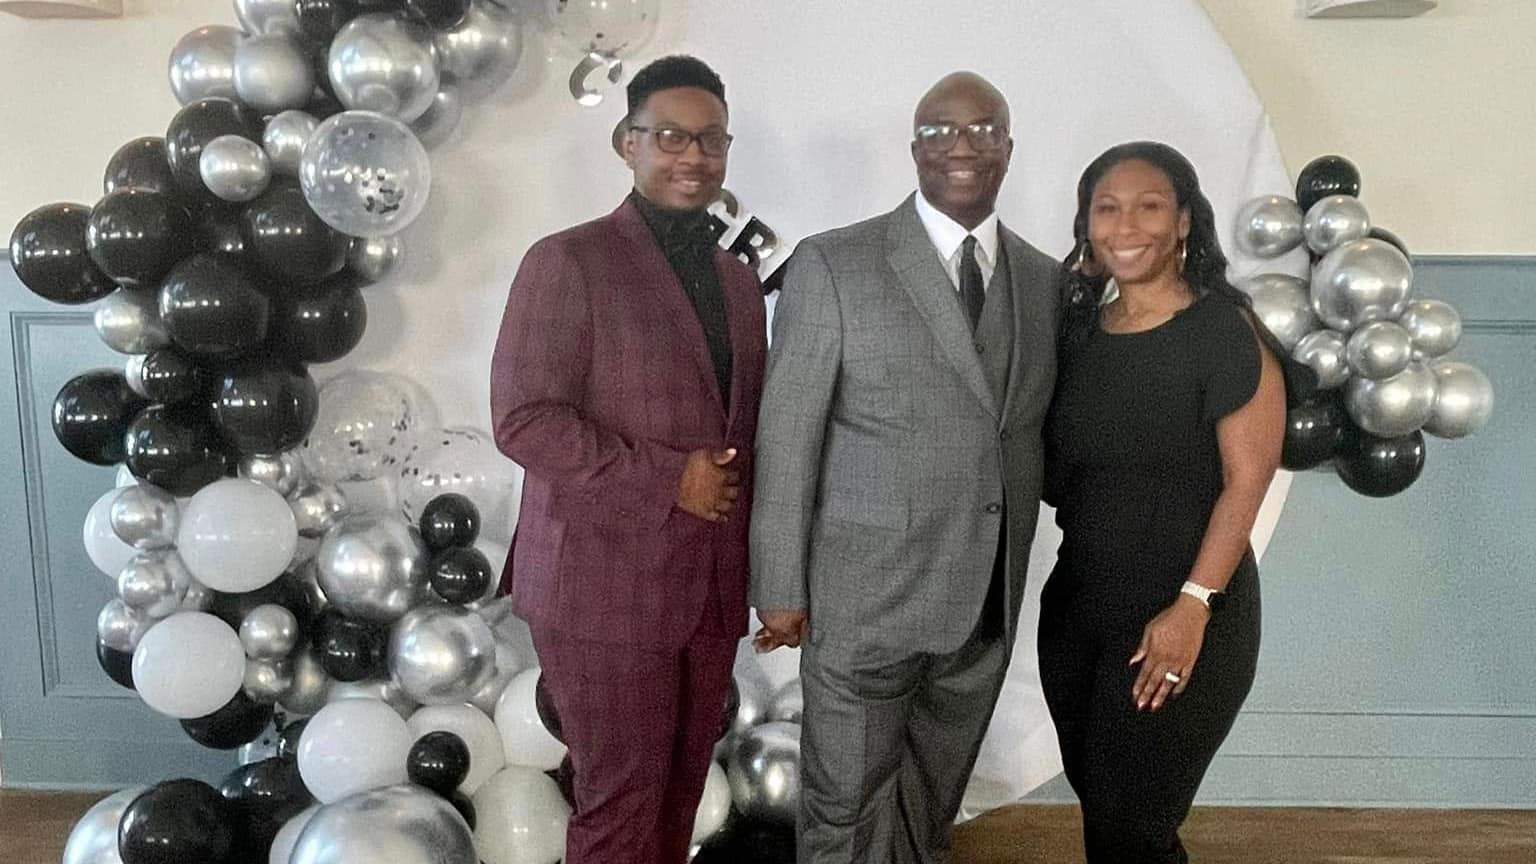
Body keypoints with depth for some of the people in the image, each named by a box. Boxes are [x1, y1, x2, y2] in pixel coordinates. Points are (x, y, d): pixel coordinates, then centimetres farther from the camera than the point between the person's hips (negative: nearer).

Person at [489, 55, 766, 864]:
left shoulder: (739, 280, 13)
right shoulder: (568, 261, -7)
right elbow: (523, 419, -15)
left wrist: (756, 560, 4)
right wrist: (668, 479, -17)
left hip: (712, 585, 6)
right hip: (604, 586, -6)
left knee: (680, 792, 15)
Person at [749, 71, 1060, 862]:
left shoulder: (1044, 279, 6)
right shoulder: (832, 265, -9)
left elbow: (1040, 430, 13)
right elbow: (786, 436, -9)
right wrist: (781, 588, -9)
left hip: (988, 601, 5)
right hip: (868, 596, -4)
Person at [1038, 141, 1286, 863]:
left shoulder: (1225, 333, -12)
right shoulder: (1078, 328, 6)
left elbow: (1247, 482, -14)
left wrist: (1192, 608, -18)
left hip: (1181, 615, -5)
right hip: (1076, 603, 6)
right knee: (1095, 804, 16)